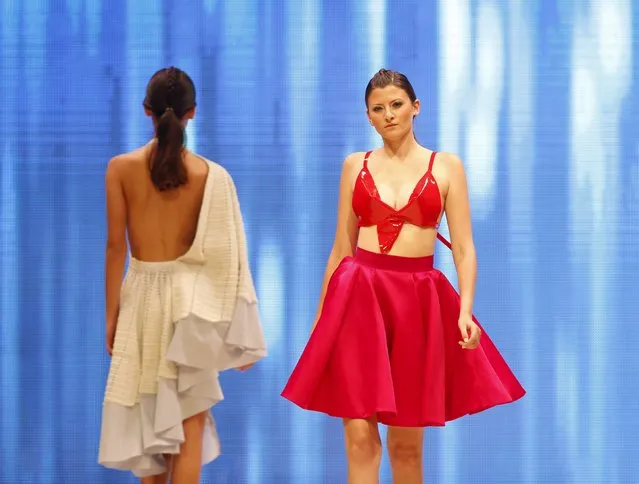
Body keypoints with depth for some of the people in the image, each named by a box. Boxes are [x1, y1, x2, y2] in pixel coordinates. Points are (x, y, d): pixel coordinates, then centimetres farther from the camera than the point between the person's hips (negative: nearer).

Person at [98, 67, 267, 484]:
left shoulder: (121, 168, -5)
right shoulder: (211, 175, -7)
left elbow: (116, 246, -5)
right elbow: (224, 255, -5)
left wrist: (111, 312, 3)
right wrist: (237, 331, 3)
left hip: (141, 294, 1)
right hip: (190, 295, -1)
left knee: (148, 417, 13)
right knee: (190, 423, 3)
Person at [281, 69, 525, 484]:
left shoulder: (446, 167, 5)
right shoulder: (356, 166, 10)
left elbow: (464, 248, 0)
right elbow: (341, 249, 13)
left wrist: (465, 310, -14)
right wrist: (321, 316, 12)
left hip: (419, 301, 0)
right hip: (360, 296, 1)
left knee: (407, 443, 6)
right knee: (360, 435, -7)